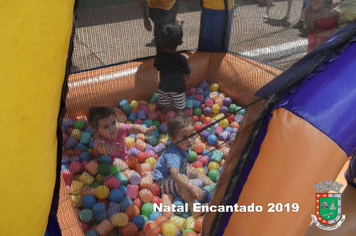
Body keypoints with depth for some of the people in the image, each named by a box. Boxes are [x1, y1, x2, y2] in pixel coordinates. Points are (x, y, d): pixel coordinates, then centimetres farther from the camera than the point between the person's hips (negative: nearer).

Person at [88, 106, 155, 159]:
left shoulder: (119, 127, -19)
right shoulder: (98, 139, -30)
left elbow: (132, 128, -30)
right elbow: (99, 145, -52)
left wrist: (144, 130, -52)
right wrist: (105, 147, -79)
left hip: (123, 157, 5)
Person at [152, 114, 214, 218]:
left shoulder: (183, 148, -5)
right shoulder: (173, 154, -36)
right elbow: (175, 174, -50)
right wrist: (192, 187, -55)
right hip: (163, 182, -11)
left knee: (193, 170, 14)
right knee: (183, 183, -36)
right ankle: (193, 209, -38)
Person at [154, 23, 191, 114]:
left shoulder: (159, 57, -18)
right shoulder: (182, 59, -26)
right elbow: (186, 78, -18)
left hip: (163, 86, 3)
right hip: (178, 88, -2)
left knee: (165, 107, 24)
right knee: (179, 109, 21)